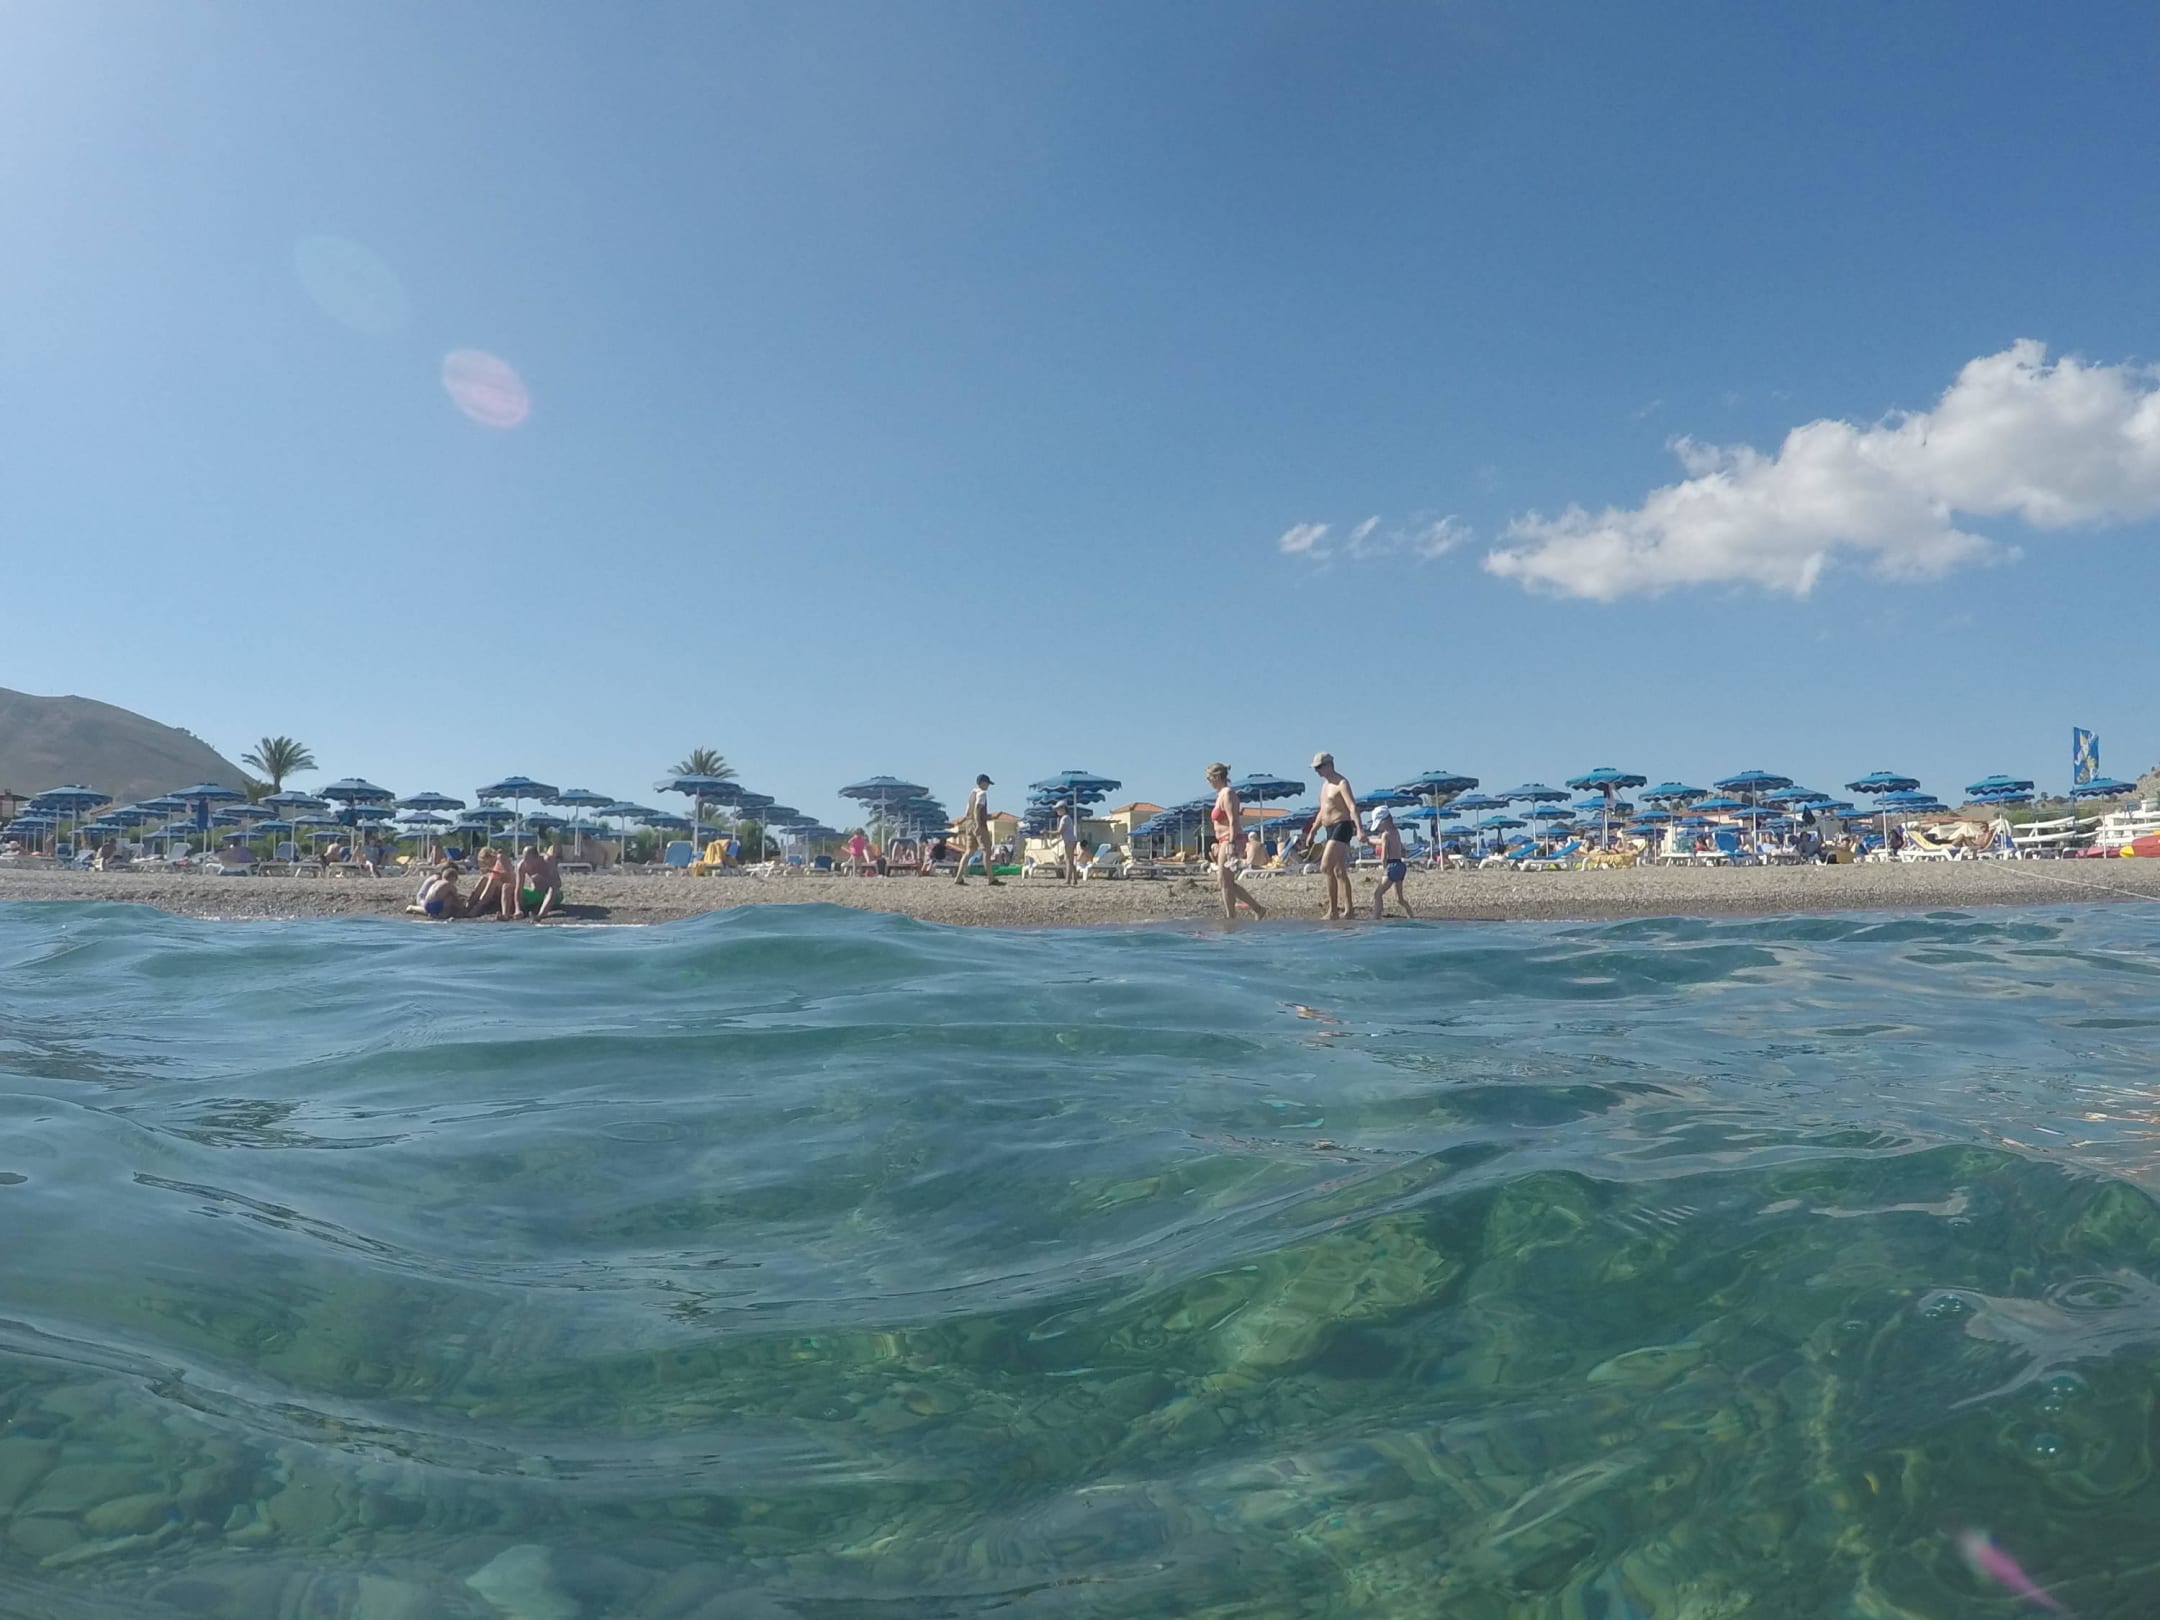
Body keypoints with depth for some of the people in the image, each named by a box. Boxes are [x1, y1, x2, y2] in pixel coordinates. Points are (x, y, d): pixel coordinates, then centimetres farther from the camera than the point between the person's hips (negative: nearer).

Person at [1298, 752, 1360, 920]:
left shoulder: (1341, 783, -9)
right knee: (1339, 872, 8)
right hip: (1330, 830, 10)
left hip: (1342, 827, -9)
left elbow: (1353, 807, -21)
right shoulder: (1325, 784, 19)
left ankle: (1333, 911, -14)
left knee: (1326, 867, -16)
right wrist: (1311, 832, 27)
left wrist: (1359, 829, -33)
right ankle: (1349, 909, 11)